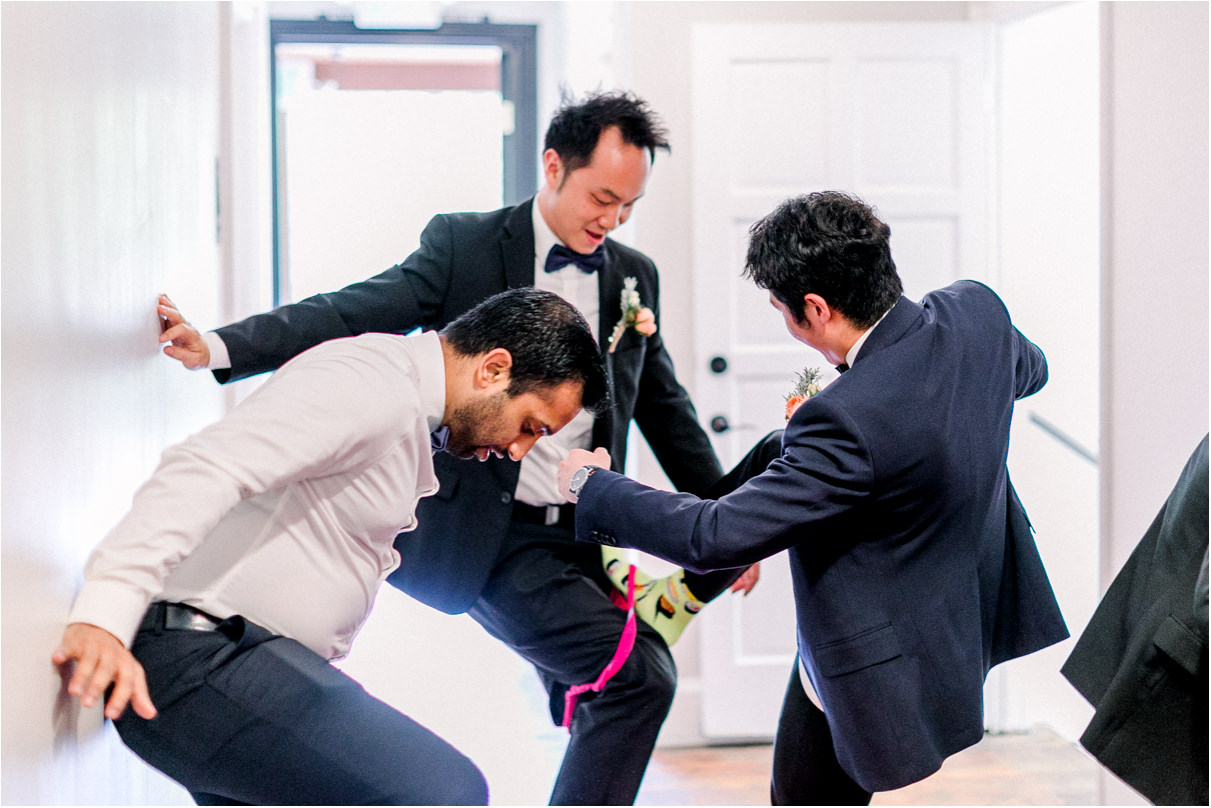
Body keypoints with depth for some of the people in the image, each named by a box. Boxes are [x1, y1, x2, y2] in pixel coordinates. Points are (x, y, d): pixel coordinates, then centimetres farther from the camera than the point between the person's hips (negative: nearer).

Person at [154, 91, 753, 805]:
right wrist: (221, 347, -27)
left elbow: (666, 409, 19)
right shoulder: (463, 244, -4)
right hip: (490, 538, -6)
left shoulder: (635, 276, 11)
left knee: (605, 713, 10)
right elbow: (358, 312, -14)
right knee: (639, 677, -18)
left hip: (578, 540, 6)